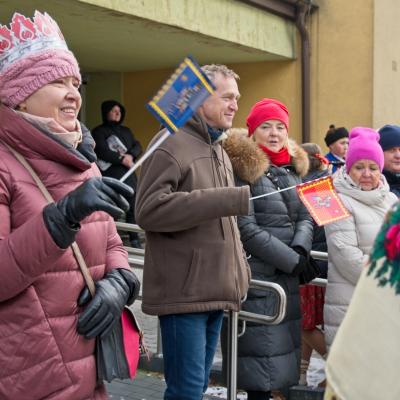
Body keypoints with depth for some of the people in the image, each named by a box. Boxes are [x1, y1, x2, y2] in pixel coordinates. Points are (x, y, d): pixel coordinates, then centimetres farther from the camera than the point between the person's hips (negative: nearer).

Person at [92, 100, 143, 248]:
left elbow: (137, 146, 13)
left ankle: (134, 239, 7)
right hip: (110, 175, -5)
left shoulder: (126, 131, 24)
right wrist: (122, 159, -13)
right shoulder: (99, 131, 5)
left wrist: (131, 155, -8)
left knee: (132, 207, 2)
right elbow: (102, 151, -9)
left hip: (129, 174, 6)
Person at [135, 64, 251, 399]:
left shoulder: (219, 150, 20)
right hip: (183, 293, -9)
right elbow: (149, 209, -23)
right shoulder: (172, 143, -9)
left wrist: (240, 272, 17)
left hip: (215, 291, 9)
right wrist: (230, 199, -23)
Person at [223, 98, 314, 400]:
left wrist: (301, 249, -10)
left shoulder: (293, 168, 13)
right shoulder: (242, 168, -9)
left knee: (286, 340, 13)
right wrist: (292, 260, -13)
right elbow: (247, 229, -15)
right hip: (258, 275, -7)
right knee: (261, 347, -4)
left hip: (288, 275, 7)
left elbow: (305, 217, 11)